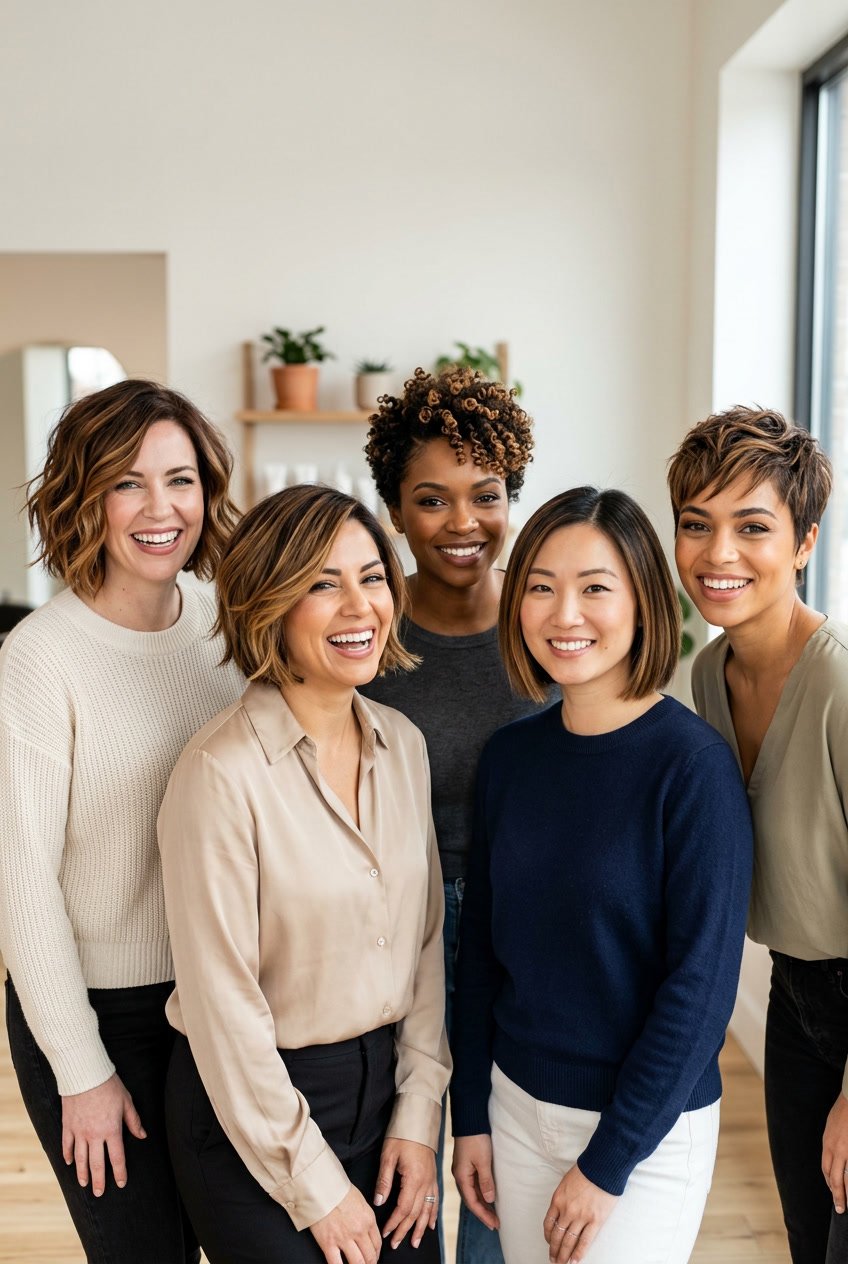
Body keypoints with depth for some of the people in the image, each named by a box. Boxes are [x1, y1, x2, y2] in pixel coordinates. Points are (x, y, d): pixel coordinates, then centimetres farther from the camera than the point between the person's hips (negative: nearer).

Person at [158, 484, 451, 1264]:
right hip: (253, 1110, -5)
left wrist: (419, 1114, 1)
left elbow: (425, 937, 5)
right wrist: (313, 1185, -11)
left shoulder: (402, 744, -1)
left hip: (388, 1081, 6)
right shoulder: (223, 773, -21)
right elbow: (222, 1002, -18)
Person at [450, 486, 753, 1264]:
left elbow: (702, 982, -17)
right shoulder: (509, 756, -3)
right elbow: (481, 942, 5)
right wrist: (470, 1112, 6)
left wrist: (608, 1161, -14)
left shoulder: (693, 765, -18)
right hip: (518, 1104, 5)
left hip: (650, 1126, -4)